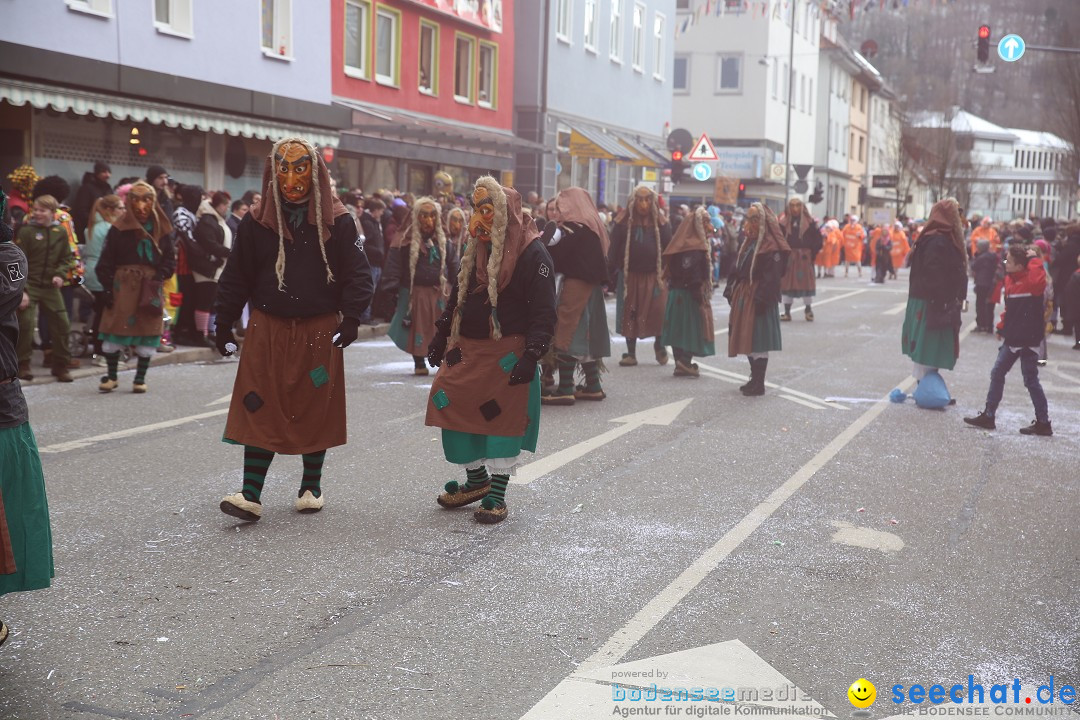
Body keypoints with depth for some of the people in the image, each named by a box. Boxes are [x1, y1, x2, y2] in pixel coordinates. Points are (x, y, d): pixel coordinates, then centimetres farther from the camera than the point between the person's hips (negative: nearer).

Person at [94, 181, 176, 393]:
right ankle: (111, 376, 16)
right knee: (116, 329, 0)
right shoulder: (120, 228, -1)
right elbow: (106, 261, -1)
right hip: (123, 285, -2)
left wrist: (160, 276, -9)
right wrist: (107, 287, -8)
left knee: (148, 332, 4)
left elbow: (170, 259, 8)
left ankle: (140, 378, 15)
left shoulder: (162, 230, 6)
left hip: (150, 288, 2)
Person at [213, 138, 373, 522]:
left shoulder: (336, 222, -2)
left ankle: (311, 487, 24)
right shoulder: (257, 222, 2)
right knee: (261, 410, -3)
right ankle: (251, 495, 0)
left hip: (319, 331, 0)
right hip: (268, 329, 1)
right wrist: (224, 325, 3)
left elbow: (357, 273, -1)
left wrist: (350, 318, -13)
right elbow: (235, 277, 7)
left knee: (316, 410, 9)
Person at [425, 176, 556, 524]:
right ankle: (476, 480, 25)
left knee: (504, 418, -1)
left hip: (507, 354, -7)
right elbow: (456, 298, 21)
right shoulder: (474, 251, 12)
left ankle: (497, 495, 9)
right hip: (466, 350, 7)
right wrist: (440, 339, 19)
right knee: (454, 411, 7)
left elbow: (544, 312, -14)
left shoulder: (532, 254, -10)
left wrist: (531, 355, -21)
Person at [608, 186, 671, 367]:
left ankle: (659, 344, 19)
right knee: (629, 315, 5)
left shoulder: (661, 224, 3)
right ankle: (631, 353, 16)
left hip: (654, 276, -1)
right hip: (630, 276, 1)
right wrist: (611, 274, -6)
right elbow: (614, 250, 1)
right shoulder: (623, 224, 2)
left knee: (658, 312, -7)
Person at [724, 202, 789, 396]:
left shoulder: (771, 247, -15)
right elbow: (737, 268, 16)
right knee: (747, 340, 15)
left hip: (757, 298, -9)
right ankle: (755, 379, 26)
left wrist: (761, 298, -23)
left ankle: (758, 384, 3)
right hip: (743, 296, 9)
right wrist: (731, 290, 11)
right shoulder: (748, 242, 13)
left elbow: (772, 277, -20)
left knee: (757, 342, -4)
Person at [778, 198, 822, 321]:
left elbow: (817, 238, -1)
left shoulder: (808, 222, -3)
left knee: (805, 282, 4)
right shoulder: (784, 222, 0)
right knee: (787, 283, 4)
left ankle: (808, 309, 19)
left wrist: (812, 253, -6)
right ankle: (787, 312, 12)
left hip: (804, 257, -1)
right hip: (788, 257, 1)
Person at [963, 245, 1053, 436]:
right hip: (1012, 338, 8)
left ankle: (1043, 423, 9)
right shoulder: (1010, 279, 8)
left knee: (1031, 380, -1)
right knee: (997, 374, 11)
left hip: (1028, 340, -8)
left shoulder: (1032, 281, -16)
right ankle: (988, 416, 20)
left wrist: (1033, 258, -28)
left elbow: (1038, 278, -42)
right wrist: (1002, 327, 14)